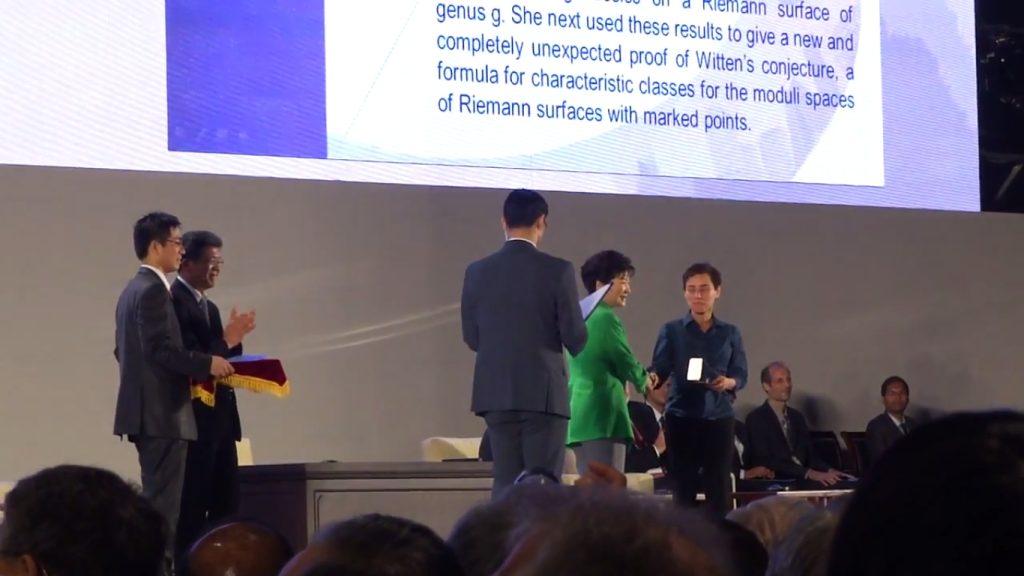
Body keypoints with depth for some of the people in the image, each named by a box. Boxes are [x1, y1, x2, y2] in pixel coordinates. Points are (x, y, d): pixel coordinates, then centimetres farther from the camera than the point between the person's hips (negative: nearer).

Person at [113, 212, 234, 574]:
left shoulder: (133, 289, 16)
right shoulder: (154, 290, -15)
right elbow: (161, 348, -23)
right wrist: (207, 364, -14)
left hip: (147, 410, 10)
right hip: (162, 411, -10)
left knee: (156, 497, 15)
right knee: (163, 501, -9)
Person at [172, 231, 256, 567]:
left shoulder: (209, 307, 19)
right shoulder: (174, 302, -12)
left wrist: (234, 338, 1)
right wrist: (227, 340, -17)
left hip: (220, 419, 10)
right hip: (194, 419, -10)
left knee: (226, 503, 9)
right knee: (192, 505, -5)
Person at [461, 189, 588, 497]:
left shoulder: (477, 272, 2)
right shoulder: (557, 270, -8)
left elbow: (472, 338, 8)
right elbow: (575, 339, -6)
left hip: (496, 393, 4)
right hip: (543, 392, -4)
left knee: (505, 485, 7)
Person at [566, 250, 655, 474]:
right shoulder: (605, 318, -10)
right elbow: (627, 363, -6)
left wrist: (621, 383, 19)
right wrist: (645, 381, 13)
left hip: (582, 417, 10)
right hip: (603, 417, -10)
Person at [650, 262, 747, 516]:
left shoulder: (730, 333, 9)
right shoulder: (671, 330, 5)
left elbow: (741, 375, 7)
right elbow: (659, 370, -1)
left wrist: (729, 383, -16)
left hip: (718, 418, 1)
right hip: (681, 418, -1)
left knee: (719, 490, -2)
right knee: (683, 489, -1)